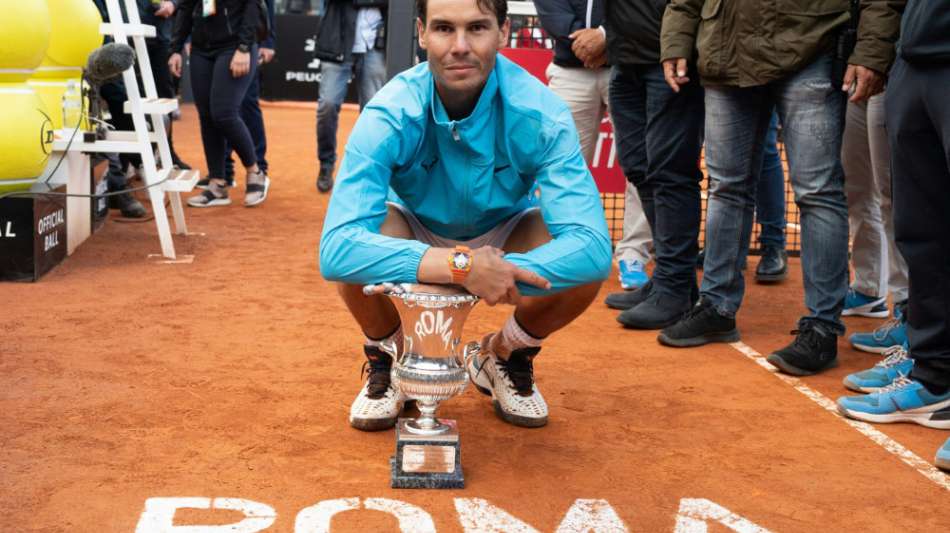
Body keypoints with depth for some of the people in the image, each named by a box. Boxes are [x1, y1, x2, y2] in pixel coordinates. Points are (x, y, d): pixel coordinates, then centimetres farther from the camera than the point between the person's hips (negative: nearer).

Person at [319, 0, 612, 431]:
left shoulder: (540, 113, -30)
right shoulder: (389, 116, -32)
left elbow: (593, 247, -37)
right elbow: (336, 249, -43)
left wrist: (498, 272, -50)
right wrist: (460, 265, -54)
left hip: (505, 233, 1)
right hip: (416, 229, -1)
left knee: (585, 266, -29)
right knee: (356, 257, -34)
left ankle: (506, 357, 5)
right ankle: (388, 359, 2)